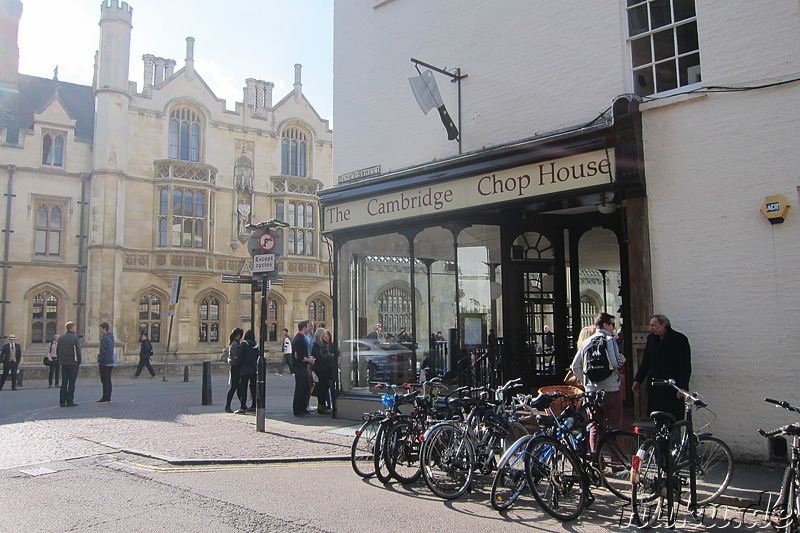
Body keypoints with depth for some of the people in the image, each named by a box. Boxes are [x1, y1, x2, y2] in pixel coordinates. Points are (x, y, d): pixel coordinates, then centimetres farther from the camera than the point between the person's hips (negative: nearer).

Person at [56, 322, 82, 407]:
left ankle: (62, 401, 11)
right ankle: (70, 401, -2)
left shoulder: (60, 338, 8)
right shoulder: (75, 338, -10)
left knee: (64, 382, 11)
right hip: (73, 363, -5)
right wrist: (79, 361, -4)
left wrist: (60, 360, 17)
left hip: (64, 364, 5)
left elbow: (57, 351, 11)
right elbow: (78, 351, -13)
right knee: (72, 382, 0)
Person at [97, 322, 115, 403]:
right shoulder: (111, 337, 14)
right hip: (111, 362, 9)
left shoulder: (104, 338, -15)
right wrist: (100, 353, 18)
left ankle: (105, 398, -4)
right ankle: (108, 397, 17)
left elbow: (103, 351, -19)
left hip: (104, 363, -9)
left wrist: (99, 361, -14)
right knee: (108, 380, 13)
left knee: (105, 381, -6)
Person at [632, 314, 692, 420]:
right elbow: (645, 362, 19)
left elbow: (685, 366, -9)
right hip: (654, 388, 6)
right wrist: (637, 380, 16)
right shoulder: (651, 338, 12)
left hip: (672, 389, -6)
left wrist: (682, 387, -16)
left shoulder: (680, 339, -7)